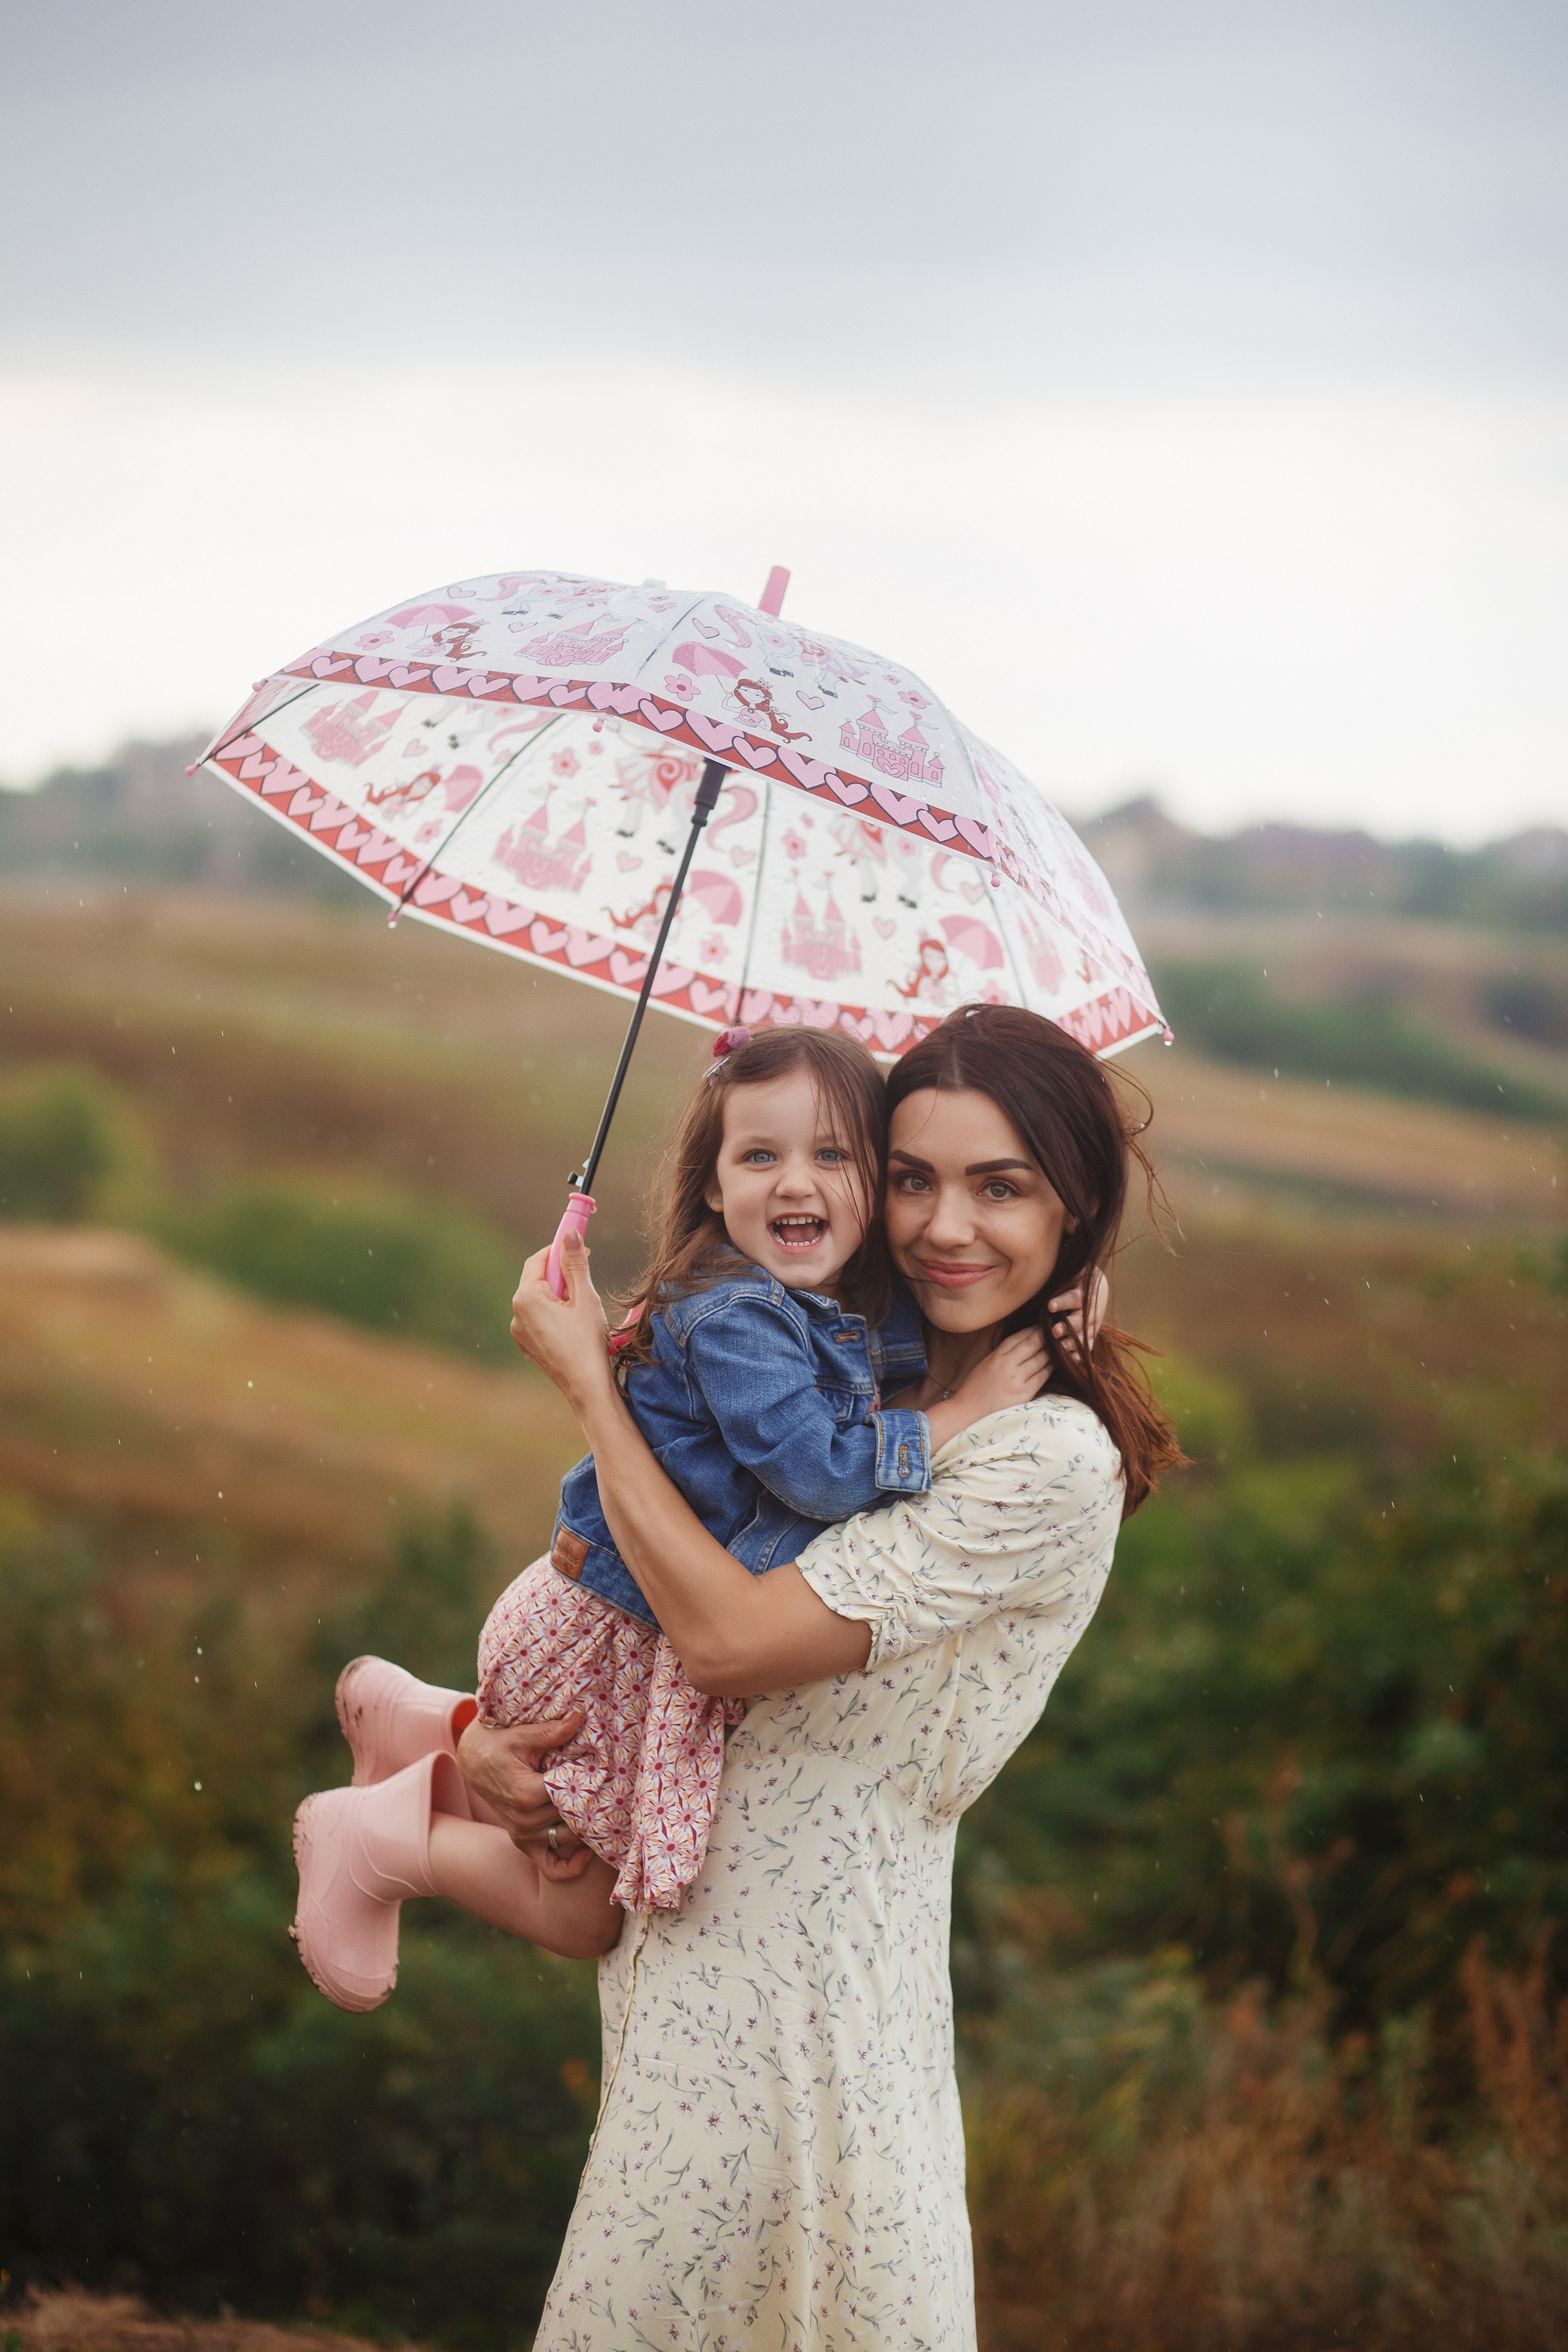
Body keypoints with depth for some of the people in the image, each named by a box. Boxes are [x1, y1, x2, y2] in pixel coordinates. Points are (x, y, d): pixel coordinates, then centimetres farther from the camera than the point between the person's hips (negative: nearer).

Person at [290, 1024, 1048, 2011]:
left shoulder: (871, 1317, -1)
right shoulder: (731, 1317, -27)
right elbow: (818, 1468, -34)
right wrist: (960, 1416, -26)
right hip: (608, 1635, -9)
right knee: (587, 1913, 3)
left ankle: (439, 1724, 36)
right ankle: (386, 1840, 15)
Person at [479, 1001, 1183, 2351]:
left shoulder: (1053, 1459, -18)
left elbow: (729, 1637, -22)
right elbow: (622, 1580, 15)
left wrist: (587, 1381, -14)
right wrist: (481, 1734, -4)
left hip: (802, 1972, -8)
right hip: (693, 1918, 8)